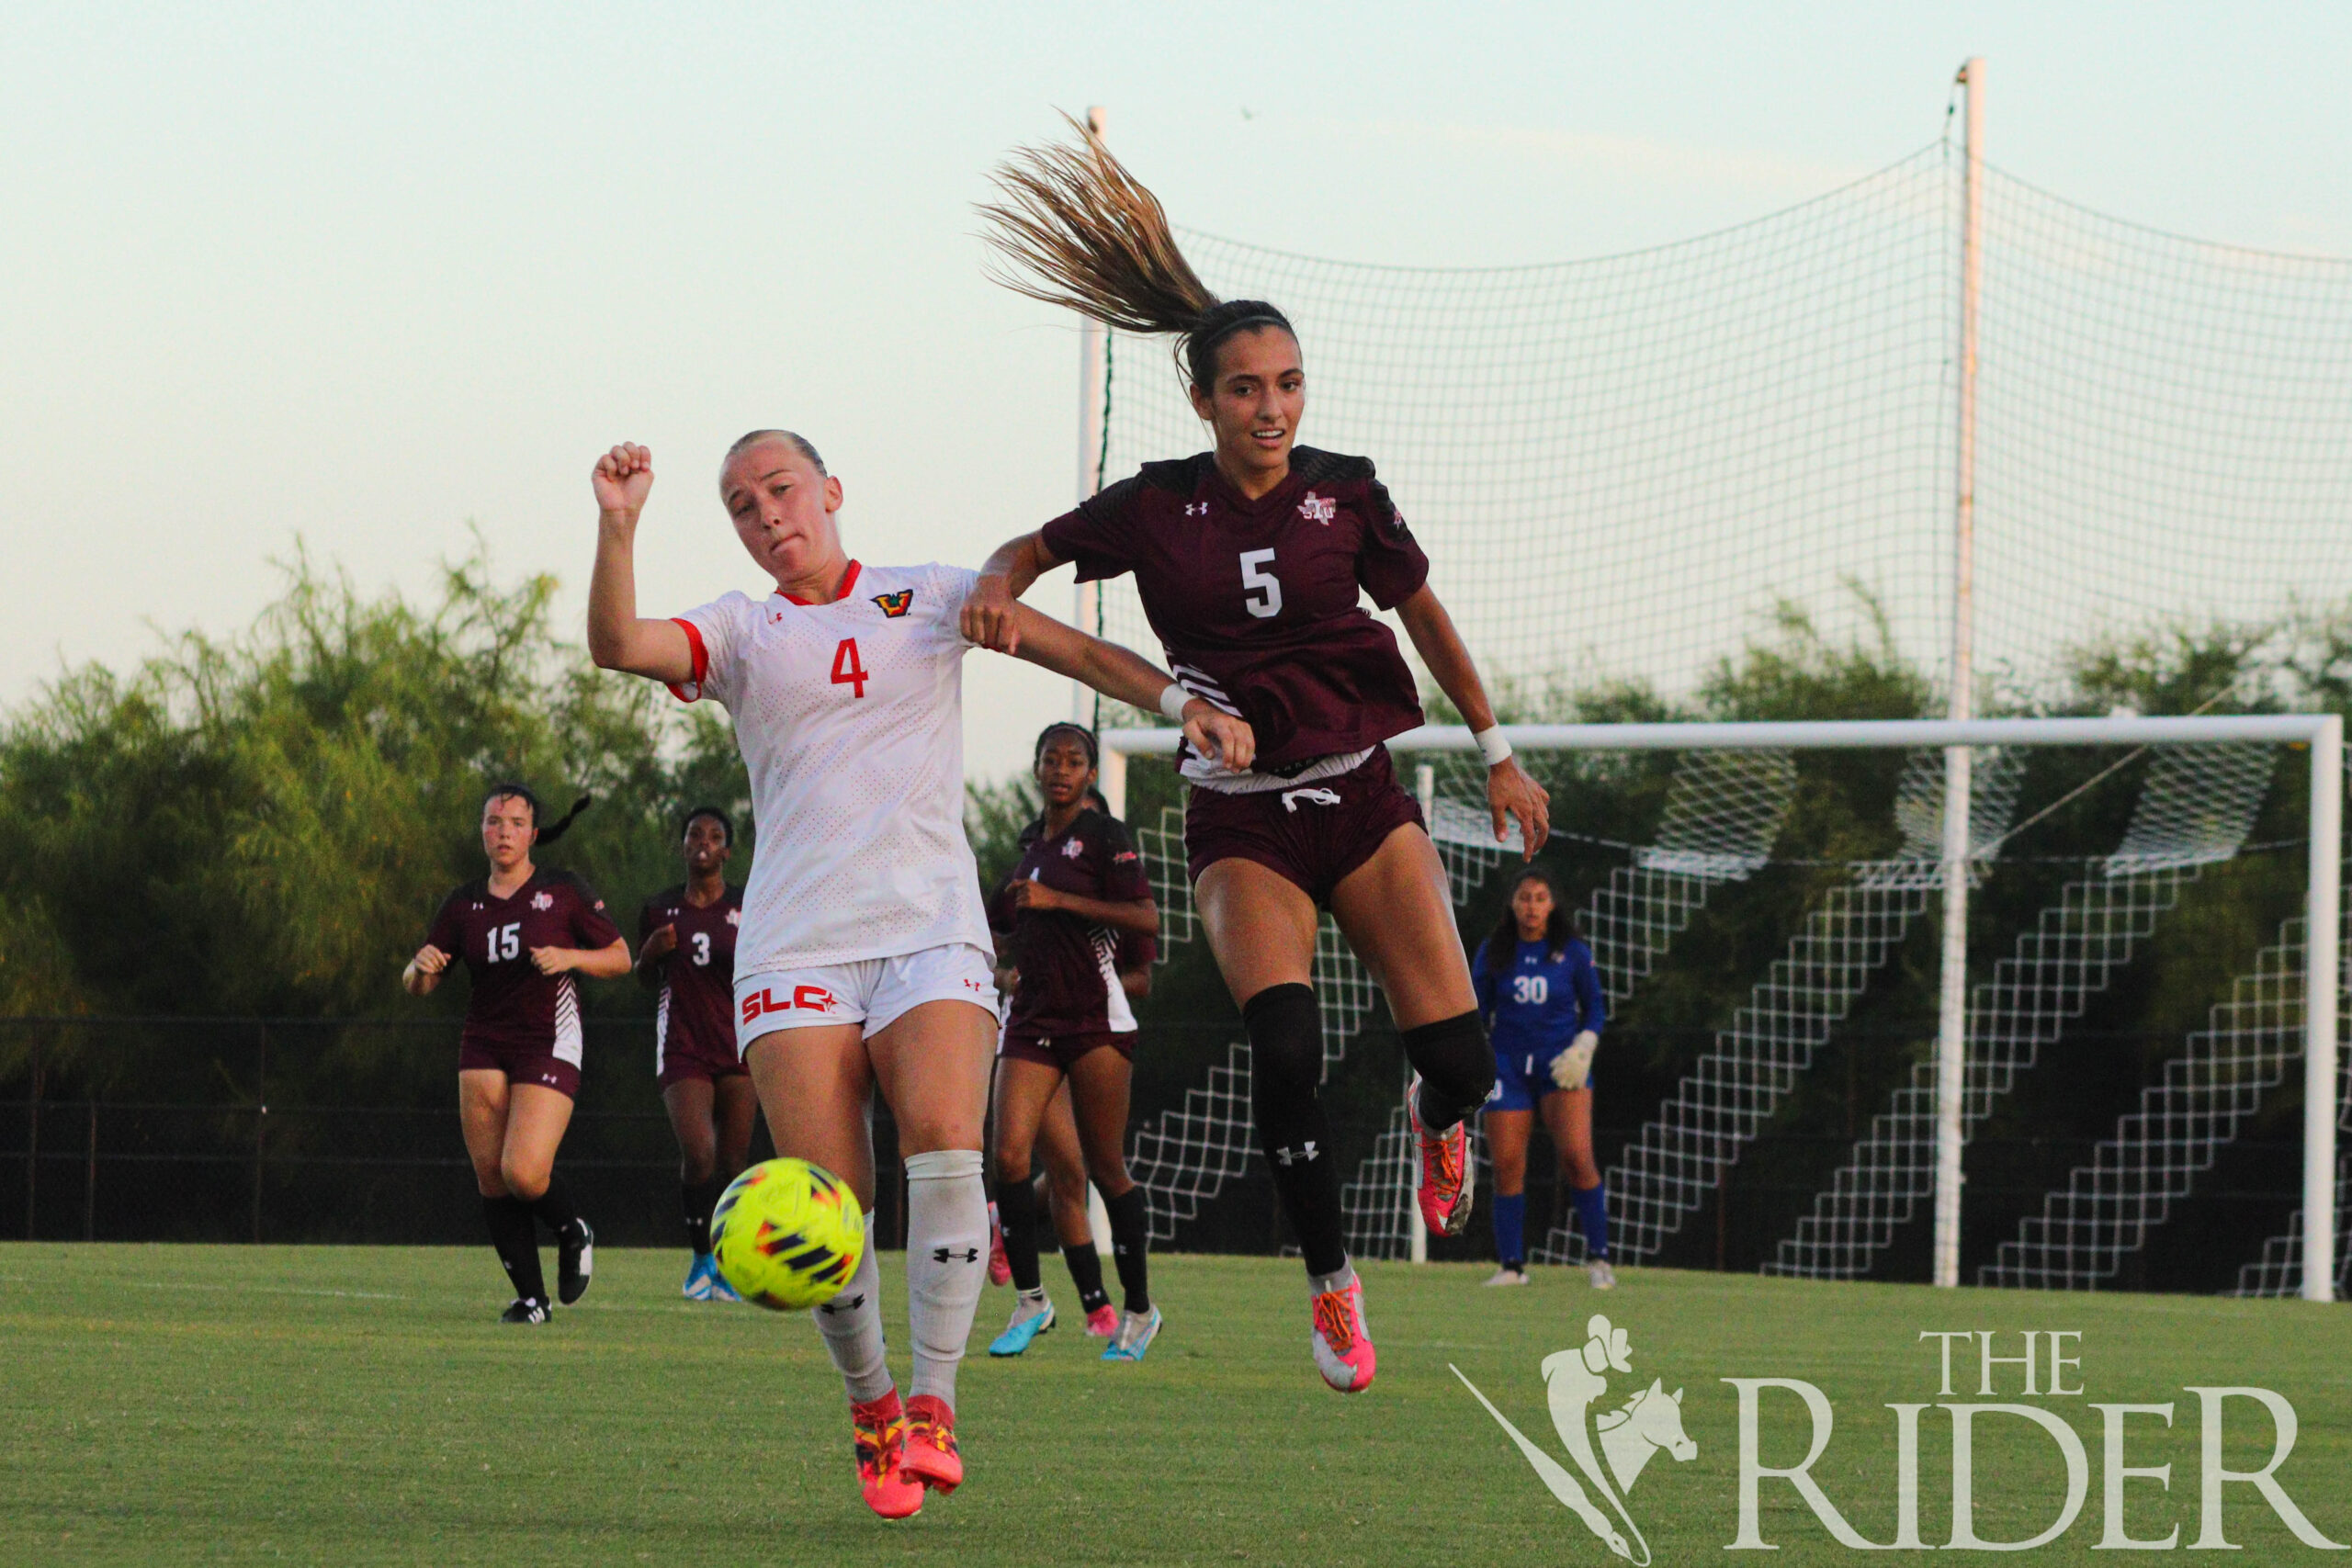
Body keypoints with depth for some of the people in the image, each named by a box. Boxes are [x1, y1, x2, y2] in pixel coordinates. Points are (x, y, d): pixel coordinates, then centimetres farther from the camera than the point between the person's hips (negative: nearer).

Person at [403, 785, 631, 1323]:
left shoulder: (565, 893, -1)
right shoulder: (464, 905, 8)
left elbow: (620, 958, 3)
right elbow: (417, 985, 11)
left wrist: (569, 957, -15)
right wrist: (420, 967, -13)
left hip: (549, 1046, -4)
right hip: (484, 1050, 4)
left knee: (523, 1174, -18)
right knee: (491, 1178, -4)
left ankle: (574, 1232, 13)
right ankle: (531, 1298, 8)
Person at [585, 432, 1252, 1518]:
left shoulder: (931, 598, 14)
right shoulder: (741, 631, 12)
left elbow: (1068, 647, 9)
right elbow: (618, 644, -3)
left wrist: (1181, 702, -5)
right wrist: (618, 527, -17)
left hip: (930, 928, 0)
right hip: (795, 942, 0)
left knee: (945, 1144, -23)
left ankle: (932, 1409, -19)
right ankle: (870, 1408, 9)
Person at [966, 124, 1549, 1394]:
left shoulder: (1345, 494, -1)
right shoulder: (1157, 508, -5)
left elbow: (1426, 618, 13)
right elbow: (1028, 551, 9)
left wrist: (1496, 754, 17)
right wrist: (998, 587, -15)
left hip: (1360, 798, 1)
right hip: (1241, 823, -1)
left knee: (1457, 1056, -10)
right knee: (1283, 1046, -26)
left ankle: (1441, 1122, 31)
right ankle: (1330, 1282, -6)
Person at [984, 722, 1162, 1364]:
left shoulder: (1105, 835, -5)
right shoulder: (1033, 838, 16)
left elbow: (1146, 918, -17)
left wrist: (1057, 899, -20)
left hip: (1095, 1018, -6)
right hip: (1033, 1020, 6)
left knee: (1105, 1168, 0)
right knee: (1009, 1155, -11)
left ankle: (1139, 1310, 13)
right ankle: (1030, 1300, -1)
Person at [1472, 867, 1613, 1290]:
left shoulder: (1573, 952, 1)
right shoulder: (1494, 953, 4)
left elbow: (1596, 1009, 8)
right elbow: (1476, 1011, 10)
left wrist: (1582, 1049, -7)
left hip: (1562, 1065, -2)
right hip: (1509, 1065, 2)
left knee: (1576, 1155, -17)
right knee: (1506, 1166, -5)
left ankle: (1598, 1257, -7)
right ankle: (1511, 1264, 6)